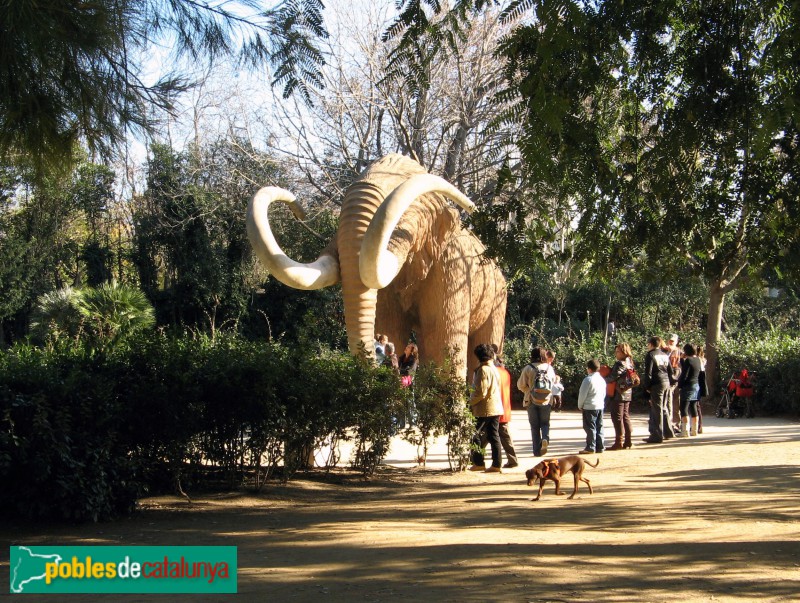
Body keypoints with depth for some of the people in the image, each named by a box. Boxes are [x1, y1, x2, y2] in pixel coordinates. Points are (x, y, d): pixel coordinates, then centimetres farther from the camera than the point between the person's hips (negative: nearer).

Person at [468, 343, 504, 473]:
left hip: (484, 409, -8)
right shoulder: (494, 369, 13)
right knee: (494, 436, 8)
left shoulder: (483, 370, -15)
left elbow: (481, 392, -20)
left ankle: (478, 463, 0)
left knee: (475, 436, 1)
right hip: (496, 408, 8)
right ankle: (496, 465, 6)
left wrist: (471, 402, -5)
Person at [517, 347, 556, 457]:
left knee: (534, 426, 7)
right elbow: (554, 381, 14)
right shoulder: (549, 368, 0)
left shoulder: (528, 368, -9)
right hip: (546, 401, 2)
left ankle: (537, 451, 7)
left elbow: (521, 384, -5)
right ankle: (545, 438, -15)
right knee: (545, 423, 15)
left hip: (532, 401, -2)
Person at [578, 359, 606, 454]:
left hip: (589, 407, -7)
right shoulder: (602, 380, 10)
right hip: (600, 406, 7)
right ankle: (600, 447, 13)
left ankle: (590, 448, -4)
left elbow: (582, 394, -11)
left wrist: (580, 406, 0)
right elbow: (604, 394, 16)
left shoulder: (588, 379, -14)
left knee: (590, 428, -4)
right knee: (599, 427, 11)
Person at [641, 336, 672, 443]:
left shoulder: (650, 355, -7)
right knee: (663, 408, 17)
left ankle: (657, 436, -4)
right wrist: (669, 383, 18)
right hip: (666, 383, 7)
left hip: (657, 384, -7)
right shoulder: (665, 355, 15)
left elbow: (648, 373, -11)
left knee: (657, 410, -5)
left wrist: (647, 386, -5)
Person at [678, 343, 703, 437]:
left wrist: (679, 384, -4)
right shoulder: (698, 360, 8)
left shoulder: (688, 360, -14)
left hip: (688, 386, -8)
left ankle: (685, 431, -11)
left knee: (684, 409, -5)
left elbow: (684, 375, -17)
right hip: (696, 386, 8)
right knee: (693, 408, 13)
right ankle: (694, 430, 16)